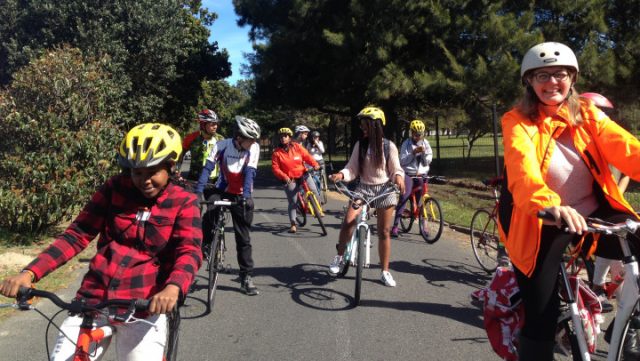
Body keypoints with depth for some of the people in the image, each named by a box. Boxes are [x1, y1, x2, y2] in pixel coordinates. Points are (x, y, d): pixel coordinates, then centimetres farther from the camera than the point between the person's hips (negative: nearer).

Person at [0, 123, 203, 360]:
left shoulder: (183, 203, -2)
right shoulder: (115, 189, 4)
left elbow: (189, 252, -16)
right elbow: (77, 235, 1)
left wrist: (172, 289, -37)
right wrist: (29, 273, -12)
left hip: (143, 305, -2)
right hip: (94, 298, 2)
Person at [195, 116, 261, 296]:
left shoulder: (254, 148, -14)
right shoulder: (222, 145, -15)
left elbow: (249, 173, -20)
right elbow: (208, 168, -21)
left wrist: (246, 196, -33)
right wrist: (198, 192, -31)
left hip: (241, 195, 0)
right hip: (222, 190, 0)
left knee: (244, 238, 3)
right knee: (208, 216, -30)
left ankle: (246, 277, 13)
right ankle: (205, 245, -2)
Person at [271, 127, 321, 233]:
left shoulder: (297, 146, 1)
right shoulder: (277, 152, -3)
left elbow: (307, 156, -3)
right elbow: (275, 168, -6)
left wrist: (315, 164, -19)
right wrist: (284, 177, -21)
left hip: (303, 175, 2)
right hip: (290, 180, -2)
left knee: (314, 191, -15)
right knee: (292, 202, -5)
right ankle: (293, 224, 5)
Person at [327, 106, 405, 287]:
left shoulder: (389, 146, -5)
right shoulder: (360, 145, 0)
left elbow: (396, 169, -2)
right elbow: (352, 169, -1)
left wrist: (398, 177, -24)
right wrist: (341, 174, -21)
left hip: (384, 190, -1)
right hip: (363, 188, 1)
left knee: (384, 232, 5)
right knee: (348, 221, -19)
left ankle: (385, 271, 18)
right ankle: (339, 257, 4)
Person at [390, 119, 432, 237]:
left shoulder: (425, 143, 6)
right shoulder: (406, 143, -3)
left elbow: (428, 161, 2)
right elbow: (402, 161, -11)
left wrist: (424, 152, -17)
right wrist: (414, 152, -22)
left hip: (421, 175, 3)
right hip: (408, 174, -3)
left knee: (420, 200, 6)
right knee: (404, 197, -17)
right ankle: (395, 226, -16)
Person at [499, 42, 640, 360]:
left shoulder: (587, 114, 0)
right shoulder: (517, 121, -11)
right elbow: (522, 167, -30)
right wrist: (549, 205, -50)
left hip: (592, 215, 4)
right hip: (542, 224, -3)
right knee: (541, 317, -8)